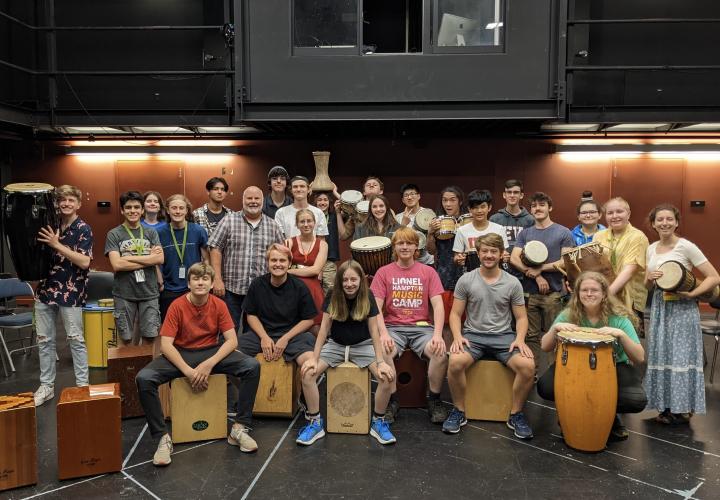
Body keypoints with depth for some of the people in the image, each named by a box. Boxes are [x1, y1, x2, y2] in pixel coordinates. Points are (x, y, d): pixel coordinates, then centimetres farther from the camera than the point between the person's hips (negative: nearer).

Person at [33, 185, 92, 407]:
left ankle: (82, 385, 12)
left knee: (76, 340, 2)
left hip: (70, 292, -5)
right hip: (45, 288, 5)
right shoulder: (50, 226, 9)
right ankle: (46, 386, 22)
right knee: (44, 339, 10)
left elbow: (84, 262, -17)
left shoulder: (83, 229, -7)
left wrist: (58, 245, -20)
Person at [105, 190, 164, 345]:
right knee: (126, 339, 8)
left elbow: (160, 258, -7)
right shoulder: (114, 234, 0)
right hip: (124, 294, -1)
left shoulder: (151, 232, 7)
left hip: (149, 293, 2)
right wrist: (148, 258, -9)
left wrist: (129, 257, -11)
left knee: (150, 337, 5)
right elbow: (116, 264, -12)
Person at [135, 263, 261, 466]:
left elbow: (232, 340, -10)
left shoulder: (219, 305, -6)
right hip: (181, 354, -1)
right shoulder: (177, 306, -12)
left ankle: (239, 429, -12)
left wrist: (209, 365, -25)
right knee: (143, 378, -28)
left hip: (211, 352, 1)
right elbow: (165, 344, -16)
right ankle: (163, 437, -14)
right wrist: (188, 371, -28)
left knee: (253, 366, -22)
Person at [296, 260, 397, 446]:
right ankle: (315, 423, -6)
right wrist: (314, 358, -14)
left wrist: (381, 361, -19)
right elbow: (324, 328, -8)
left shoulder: (367, 297, -13)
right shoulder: (332, 296, -11)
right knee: (307, 373, -23)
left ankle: (378, 422, -3)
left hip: (362, 345, -1)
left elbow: (374, 330, -12)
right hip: (335, 345, 1)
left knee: (388, 376, -26)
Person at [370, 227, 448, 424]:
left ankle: (434, 400, -4)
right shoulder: (384, 272, 7)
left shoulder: (428, 272, 8)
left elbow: (438, 305, 0)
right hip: (393, 327, 0)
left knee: (440, 354, -30)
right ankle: (390, 400, -7)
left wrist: (438, 334, -17)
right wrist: (383, 333, -18)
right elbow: (376, 307, -1)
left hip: (422, 327, 1)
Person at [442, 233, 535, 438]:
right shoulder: (466, 280, 2)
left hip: (504, 336, 1)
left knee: (528, 365, -26)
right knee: (455, 362, -31)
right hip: (473, 335, -1)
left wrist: (520, 339, -12)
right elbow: (455, 314, 4)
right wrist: (457, 336, -14)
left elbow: (521, 317, 8)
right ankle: (459, 411, -6)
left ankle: (516, 414, -1)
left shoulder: (512, 283, 4)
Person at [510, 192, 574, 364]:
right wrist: (536, 277, -11)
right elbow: (514, 259, 0)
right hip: (529, 292, 3)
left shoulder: (563, 233, 4)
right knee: (531, 336, 6)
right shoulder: (525, 233, 11)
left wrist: (540, 268, -11)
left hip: (553, 293, -2)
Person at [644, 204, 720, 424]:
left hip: (682, 309, -6)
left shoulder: (686, 246, -10)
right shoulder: (651, 248, 8)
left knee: (681, 355, -2)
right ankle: (666, 406, 20)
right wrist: (649, 277, -7)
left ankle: (683, 408, 11)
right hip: (659, 308, 6)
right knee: (660, 355, 8)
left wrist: (691, 294, -20)